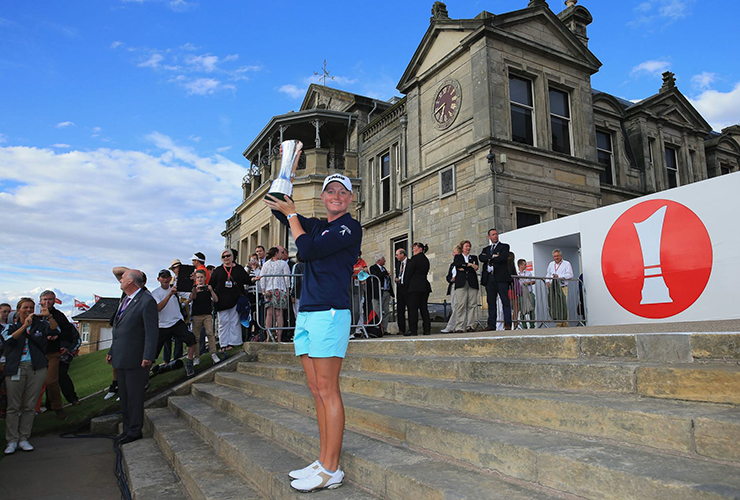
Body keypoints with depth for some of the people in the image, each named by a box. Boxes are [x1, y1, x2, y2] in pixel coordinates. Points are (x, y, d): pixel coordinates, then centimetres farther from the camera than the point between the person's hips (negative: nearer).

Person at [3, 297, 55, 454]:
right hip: (16, 369, 0)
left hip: (37, 369, 1)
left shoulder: (40, 324, 9)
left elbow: (55, 331, -9)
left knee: (30, 406, 4)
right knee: (13, 406, 0)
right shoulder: (11, 327, 10)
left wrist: (49, 316, -26)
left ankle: (23, 439, 14)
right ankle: (12, 441, 9)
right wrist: (24, 326, -24)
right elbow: (9, 339, -10)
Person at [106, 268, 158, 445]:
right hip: (121, 358, 9)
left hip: (135, 359, -9)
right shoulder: (125, 301, 16)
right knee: (124, 396, 16)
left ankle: (135, 431, 11)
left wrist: (148, 357, -21)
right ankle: (127, 429, 28)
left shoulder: (147, 301, -14)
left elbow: (152, 331, -17)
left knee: (134, 396, 0)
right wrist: (112, 351, 18)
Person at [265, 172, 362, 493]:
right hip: (306, 313, 8)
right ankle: (324, 462, 17)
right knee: (317, 391, 9)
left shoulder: (350, 227, -4)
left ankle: (331, 470, 2)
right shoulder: (317, 225, 20)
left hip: (330, 313, -8)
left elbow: (308, 250, -13)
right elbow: (277, 205, 22)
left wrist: (291, 214, -2)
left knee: (327, 391, -6)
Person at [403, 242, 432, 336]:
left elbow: (409, 273, -8)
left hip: (415, 286, -7)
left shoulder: (414, 258, -8)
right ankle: (427, 329, 8)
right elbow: (425, 272, 16)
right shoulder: (426, 259, 14)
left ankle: (412, 330, -6)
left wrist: (407, 286, 2)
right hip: (425, 286, 8)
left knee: (413, 308, -5)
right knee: (424, 308, 9)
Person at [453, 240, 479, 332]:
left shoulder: (474, 257, 22)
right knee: (460, 304, -10)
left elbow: (475, 268, 4)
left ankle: (470, 326, -2)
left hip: (472, 283, 2)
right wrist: (469, 265, -7)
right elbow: (457, 264, -4)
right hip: (461, 283, -2)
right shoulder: (457, 257, 19)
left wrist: (463, 268, -6)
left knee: (472, 304, -6)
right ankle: (459, 327, -11)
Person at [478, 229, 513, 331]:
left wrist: (489, 260, -1)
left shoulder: (504, 246, 10)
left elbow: (503, 258, -9)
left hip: (501, 277, -4)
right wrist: (493, 256, -10)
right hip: (489, 278, 4)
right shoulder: (486, 249, 23)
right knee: (491, 302, 3)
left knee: (505, 301, -7)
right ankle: (491, 325, 5)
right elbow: (481, 257, 3)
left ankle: (508, 324, -9)